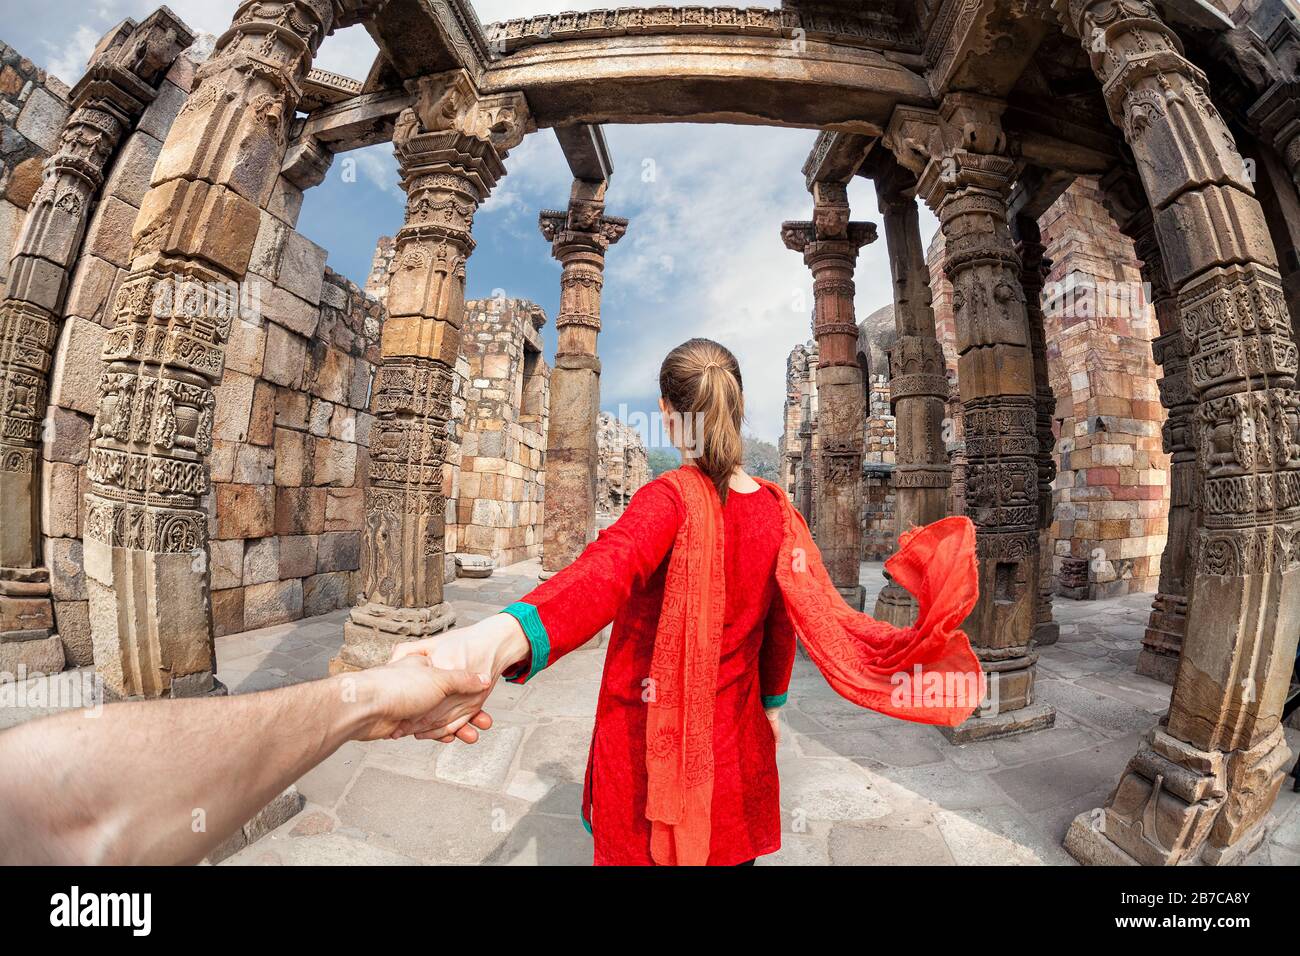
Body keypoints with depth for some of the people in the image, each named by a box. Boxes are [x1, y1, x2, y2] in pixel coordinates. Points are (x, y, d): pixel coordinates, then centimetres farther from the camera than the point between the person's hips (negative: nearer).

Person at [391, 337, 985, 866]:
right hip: (736, 740, 4)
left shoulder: (671, 498, -23)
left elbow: (611, 568, -44)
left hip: (648, 747, -3)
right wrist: (771, 701, 18)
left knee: (646, 849, 22)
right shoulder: (775, 509, -5)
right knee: (730, 849, 26)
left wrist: (502, 641, -58)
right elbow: (783, 624, 4)